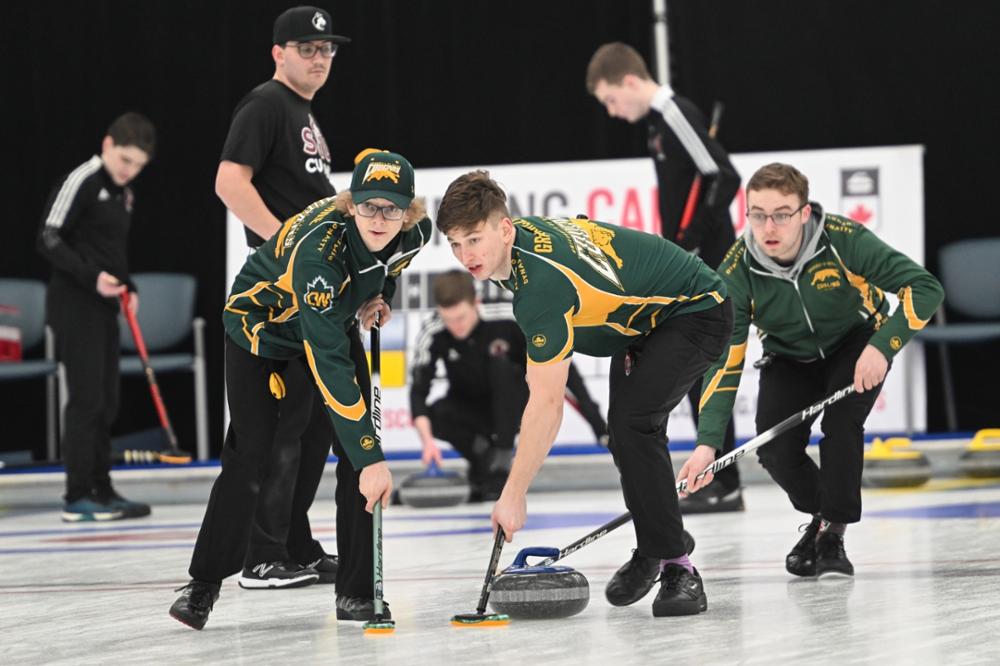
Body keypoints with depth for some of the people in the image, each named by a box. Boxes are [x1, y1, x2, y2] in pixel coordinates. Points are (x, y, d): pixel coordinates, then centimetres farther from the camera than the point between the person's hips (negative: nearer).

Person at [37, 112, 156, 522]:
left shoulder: (123, 193, 17)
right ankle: (78, 497, -7)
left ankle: (101, 490, 17)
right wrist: (91, 277, -24)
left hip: (104, 307, 9)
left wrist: (127, 288, 11)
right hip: (75, 304, -9)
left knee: (106, 404, 11)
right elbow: (49, 240, -16)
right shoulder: (81, 182, -11)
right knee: (86, 399, -10)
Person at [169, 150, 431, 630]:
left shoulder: (415, 232, -24)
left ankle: (356, 591, 0)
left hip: (334, 321, 5)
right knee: (250, 455, -9)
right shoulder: (317, 249, -42)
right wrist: (370, 458, -45)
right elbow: (329, 364, -44)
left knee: (356, 452, -8)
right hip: (261, 323, -5)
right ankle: (203, 585, 8)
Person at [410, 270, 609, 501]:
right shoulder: (432, 333, -22)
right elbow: (418, 390, -25)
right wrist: (427, 440, -43)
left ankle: (501, 464, -24)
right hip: (470, 409, 1)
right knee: (435, 415, -30)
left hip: (514, 407, -1)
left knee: (500, 363, -32)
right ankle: (484, 456, -1)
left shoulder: (509, 320, -27)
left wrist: (597, 422, -28)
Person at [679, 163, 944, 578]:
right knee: (775, 450, -15)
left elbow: (924, 288, -28)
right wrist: (708, 442, -35)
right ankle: (819, 515, 16)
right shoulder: (737, 271, -26)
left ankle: (834, 532, -11)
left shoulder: (844, 240, -32)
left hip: (857, 346, -2)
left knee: (841, 423, -27)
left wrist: (883, 346, -39)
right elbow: (724, 361, -25)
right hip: (789, 358, 2)